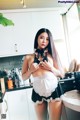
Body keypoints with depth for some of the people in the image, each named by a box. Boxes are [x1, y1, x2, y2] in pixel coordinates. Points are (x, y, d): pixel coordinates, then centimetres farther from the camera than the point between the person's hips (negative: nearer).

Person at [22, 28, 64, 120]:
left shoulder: (52, 54, 8)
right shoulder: (28, 57, 8)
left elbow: (61, 74, 7)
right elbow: (24, 77, 10)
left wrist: (51, 68, -10)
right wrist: (31, 70, -8)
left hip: (53, 90, 0)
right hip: (38, 93, 1)